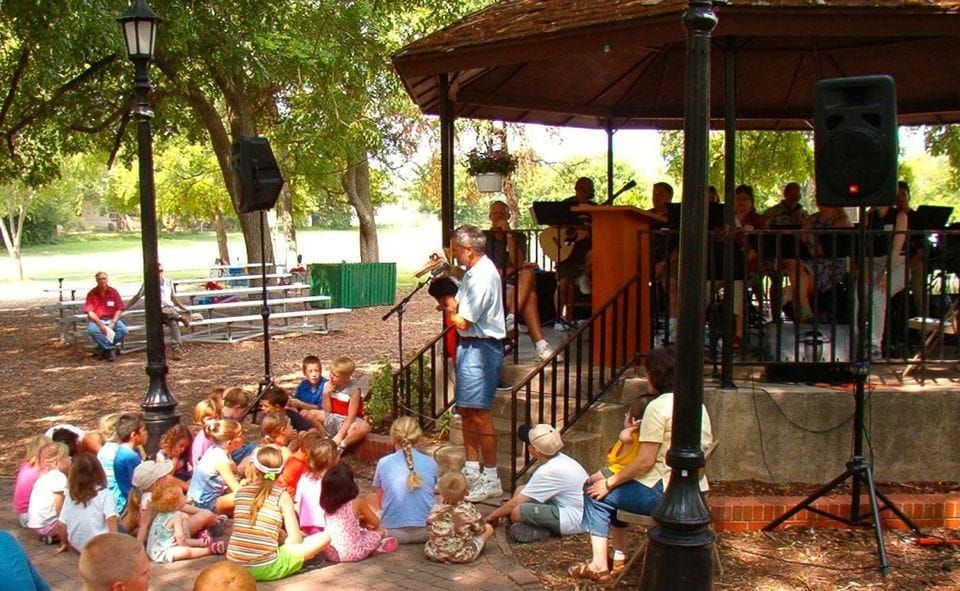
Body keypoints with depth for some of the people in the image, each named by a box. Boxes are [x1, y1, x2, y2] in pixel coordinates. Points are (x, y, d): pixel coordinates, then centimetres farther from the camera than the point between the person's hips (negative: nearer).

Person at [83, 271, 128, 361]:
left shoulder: (114, 292, 4)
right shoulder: (92, 294, -1)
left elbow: (119, 309, 2)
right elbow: (89, 312, -8)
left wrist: (113, 322, -13)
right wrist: (100, 324, -22)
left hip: (111, 319, 2)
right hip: (96, 320, -2)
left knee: (123, 329, -28)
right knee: (92, 330, -36)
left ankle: (104, 348, -12)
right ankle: (111, 348, -21)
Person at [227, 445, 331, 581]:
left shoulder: (240, 492, 7)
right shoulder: (282, 496, -3)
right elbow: (296, 539, -4)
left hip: (235, 566, 4)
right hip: (265, 569, -4)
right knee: (325, 537, 3)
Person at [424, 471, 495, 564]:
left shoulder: (435, 509, -8)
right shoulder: (468, 509, -14)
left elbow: (429, 530, 6)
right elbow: (480, 529, -1)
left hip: (433, 554, 4)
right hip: (461, 557, -4)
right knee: (488, 528, 13)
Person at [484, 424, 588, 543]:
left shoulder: (549, 471, -22)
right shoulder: (559, 459, 7)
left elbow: (515, 503, -15)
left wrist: (494, 515, 1)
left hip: (573, 520, -11)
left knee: (517, 512, -27)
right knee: (521, 490, 11)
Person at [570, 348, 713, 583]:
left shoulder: (658, 407, -15)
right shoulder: (697, 404, 10)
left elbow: (645, 461, -19)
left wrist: (609, 483, -7)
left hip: (666, 492, -9)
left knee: (595, 492, 6)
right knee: (617, 491, 27)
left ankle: (599, 565, 5)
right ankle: (619, 557, 29)